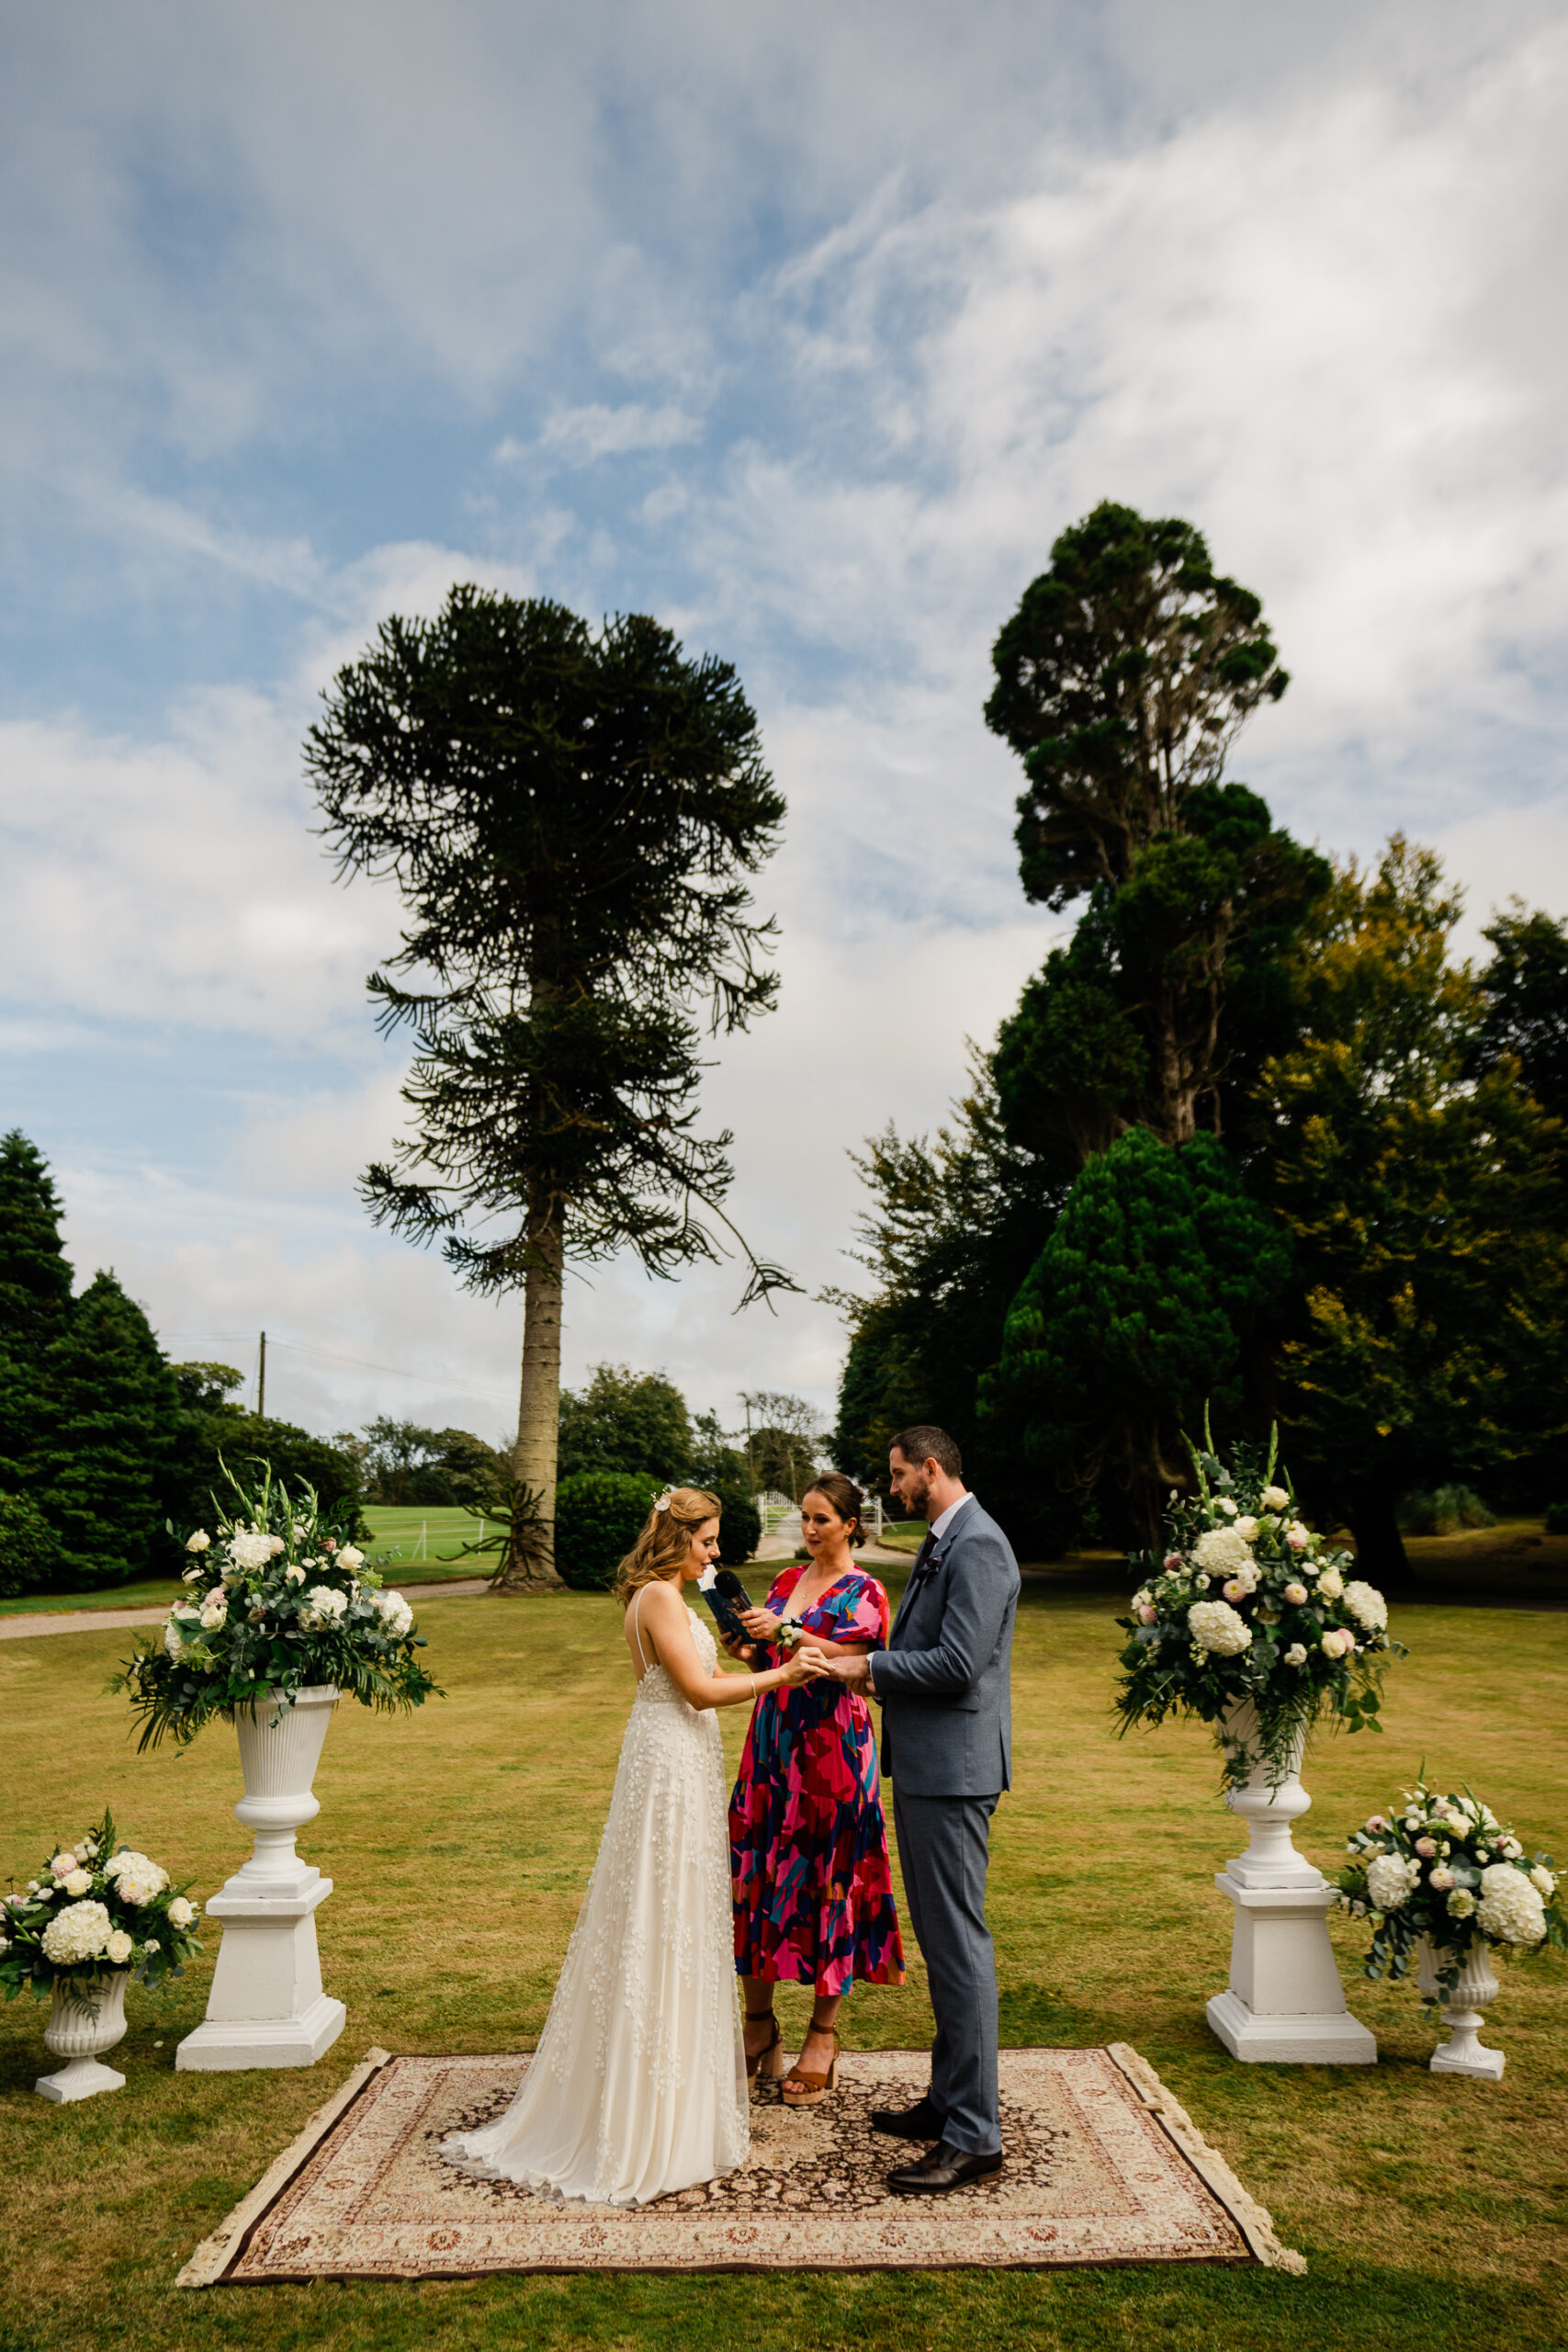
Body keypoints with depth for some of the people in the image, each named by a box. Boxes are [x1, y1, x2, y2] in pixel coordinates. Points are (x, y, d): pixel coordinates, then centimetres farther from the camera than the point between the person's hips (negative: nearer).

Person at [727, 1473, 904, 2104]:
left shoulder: (863, 1593, -5)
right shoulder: (786, 1580, 12)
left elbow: (844, 1660, -19)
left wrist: (784, 1631, -28)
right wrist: (747, 1645, -2)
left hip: (831, 1747, -5)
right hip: (772, 1741, 6)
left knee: (827, 1880, 1)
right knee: (756, 1869, 6)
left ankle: (823, 2033, 16)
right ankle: (759, 2019, 22)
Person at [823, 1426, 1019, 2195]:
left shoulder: (978, 1547, -17)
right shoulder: (939, 1544, 14)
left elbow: (958, 1663, -24)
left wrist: (871, 1664, -13)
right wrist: (868, 1668, 4)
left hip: (952, 1770, -10)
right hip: (920, 1765, 10)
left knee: (959, 1943, -3)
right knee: (940, 1942, 19)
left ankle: (973, 2134, 7)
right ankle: (947, 2098, 32)